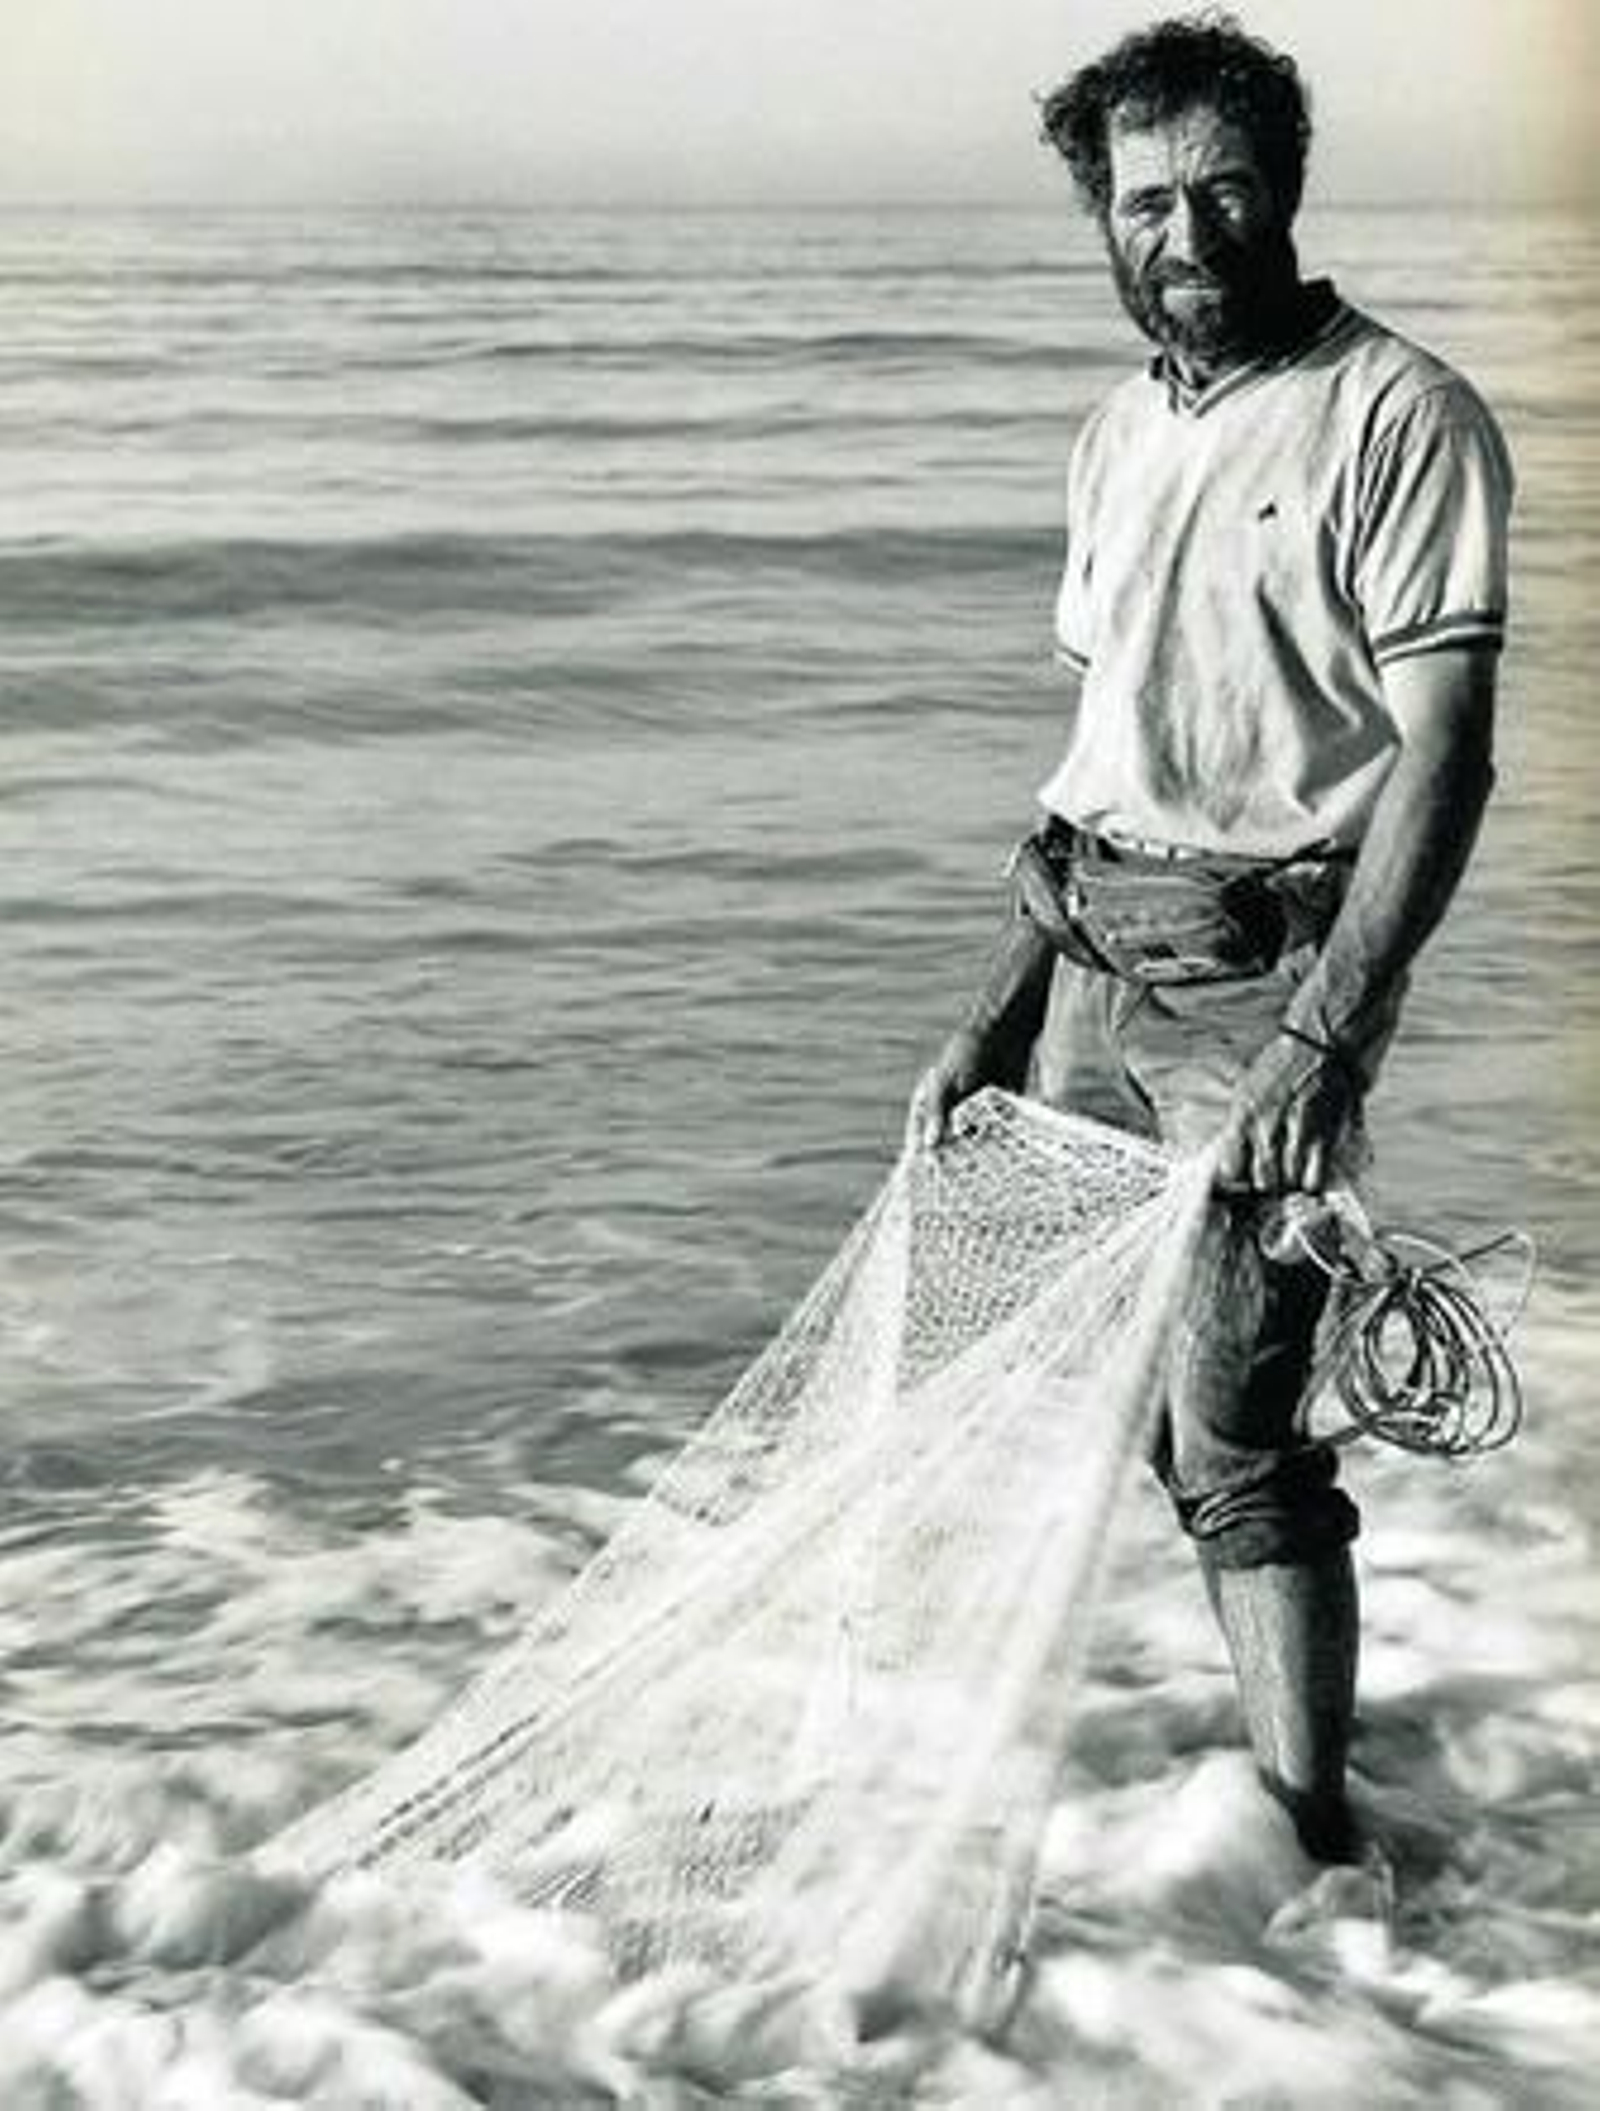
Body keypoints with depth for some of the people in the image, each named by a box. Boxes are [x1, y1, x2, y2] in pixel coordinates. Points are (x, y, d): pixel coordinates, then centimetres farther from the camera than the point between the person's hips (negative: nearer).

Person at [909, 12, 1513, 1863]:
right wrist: (994, 1018, 15)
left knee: (1229, 1436, -9)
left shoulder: (1398, 420, -9)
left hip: (1258, 980, -7)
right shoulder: (1119, 434, 14)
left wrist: (1324, 1038, -22)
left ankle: (1312, 1842, 2)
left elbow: (1443, 753, -14)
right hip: (1085, 963, 7)